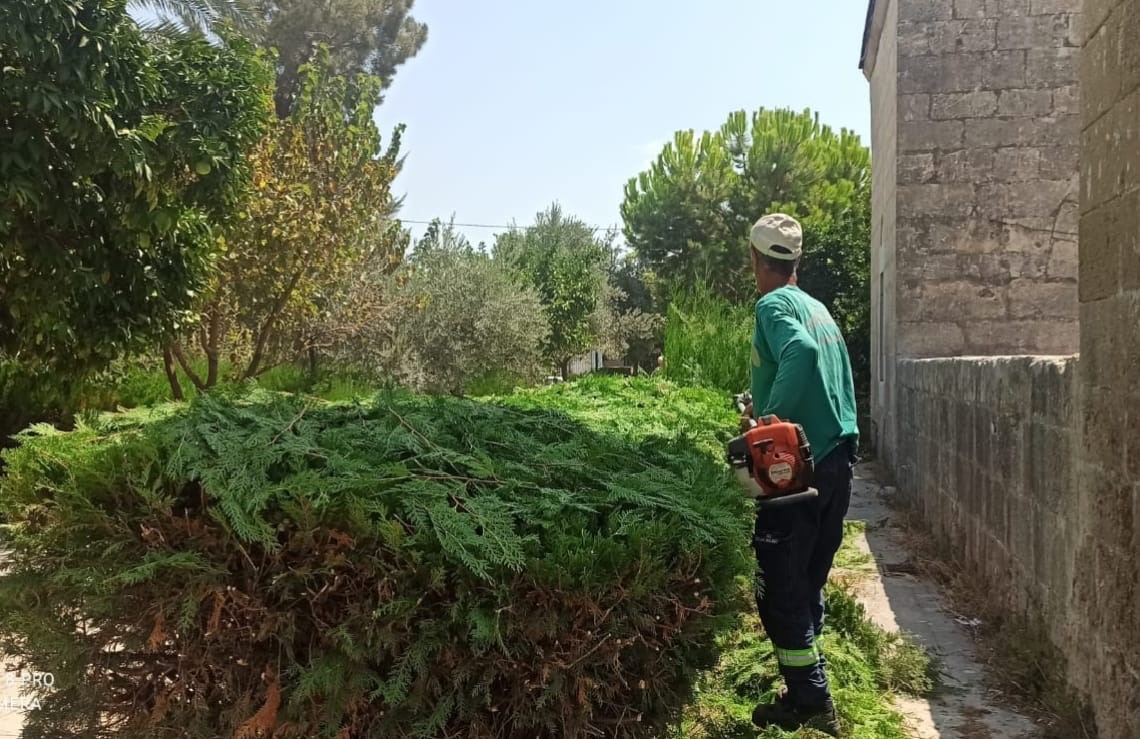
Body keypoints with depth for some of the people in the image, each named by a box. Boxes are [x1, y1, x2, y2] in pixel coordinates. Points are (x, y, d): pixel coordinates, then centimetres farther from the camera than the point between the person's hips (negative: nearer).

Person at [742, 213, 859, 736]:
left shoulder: (774, 304, -8)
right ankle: (808, 690, 25)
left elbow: (800, 351, -29)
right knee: (808, 584, 17)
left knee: (780, 590, 0)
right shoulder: (819, 308, 17)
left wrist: (770, 417, -25)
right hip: (837, 463, 9)